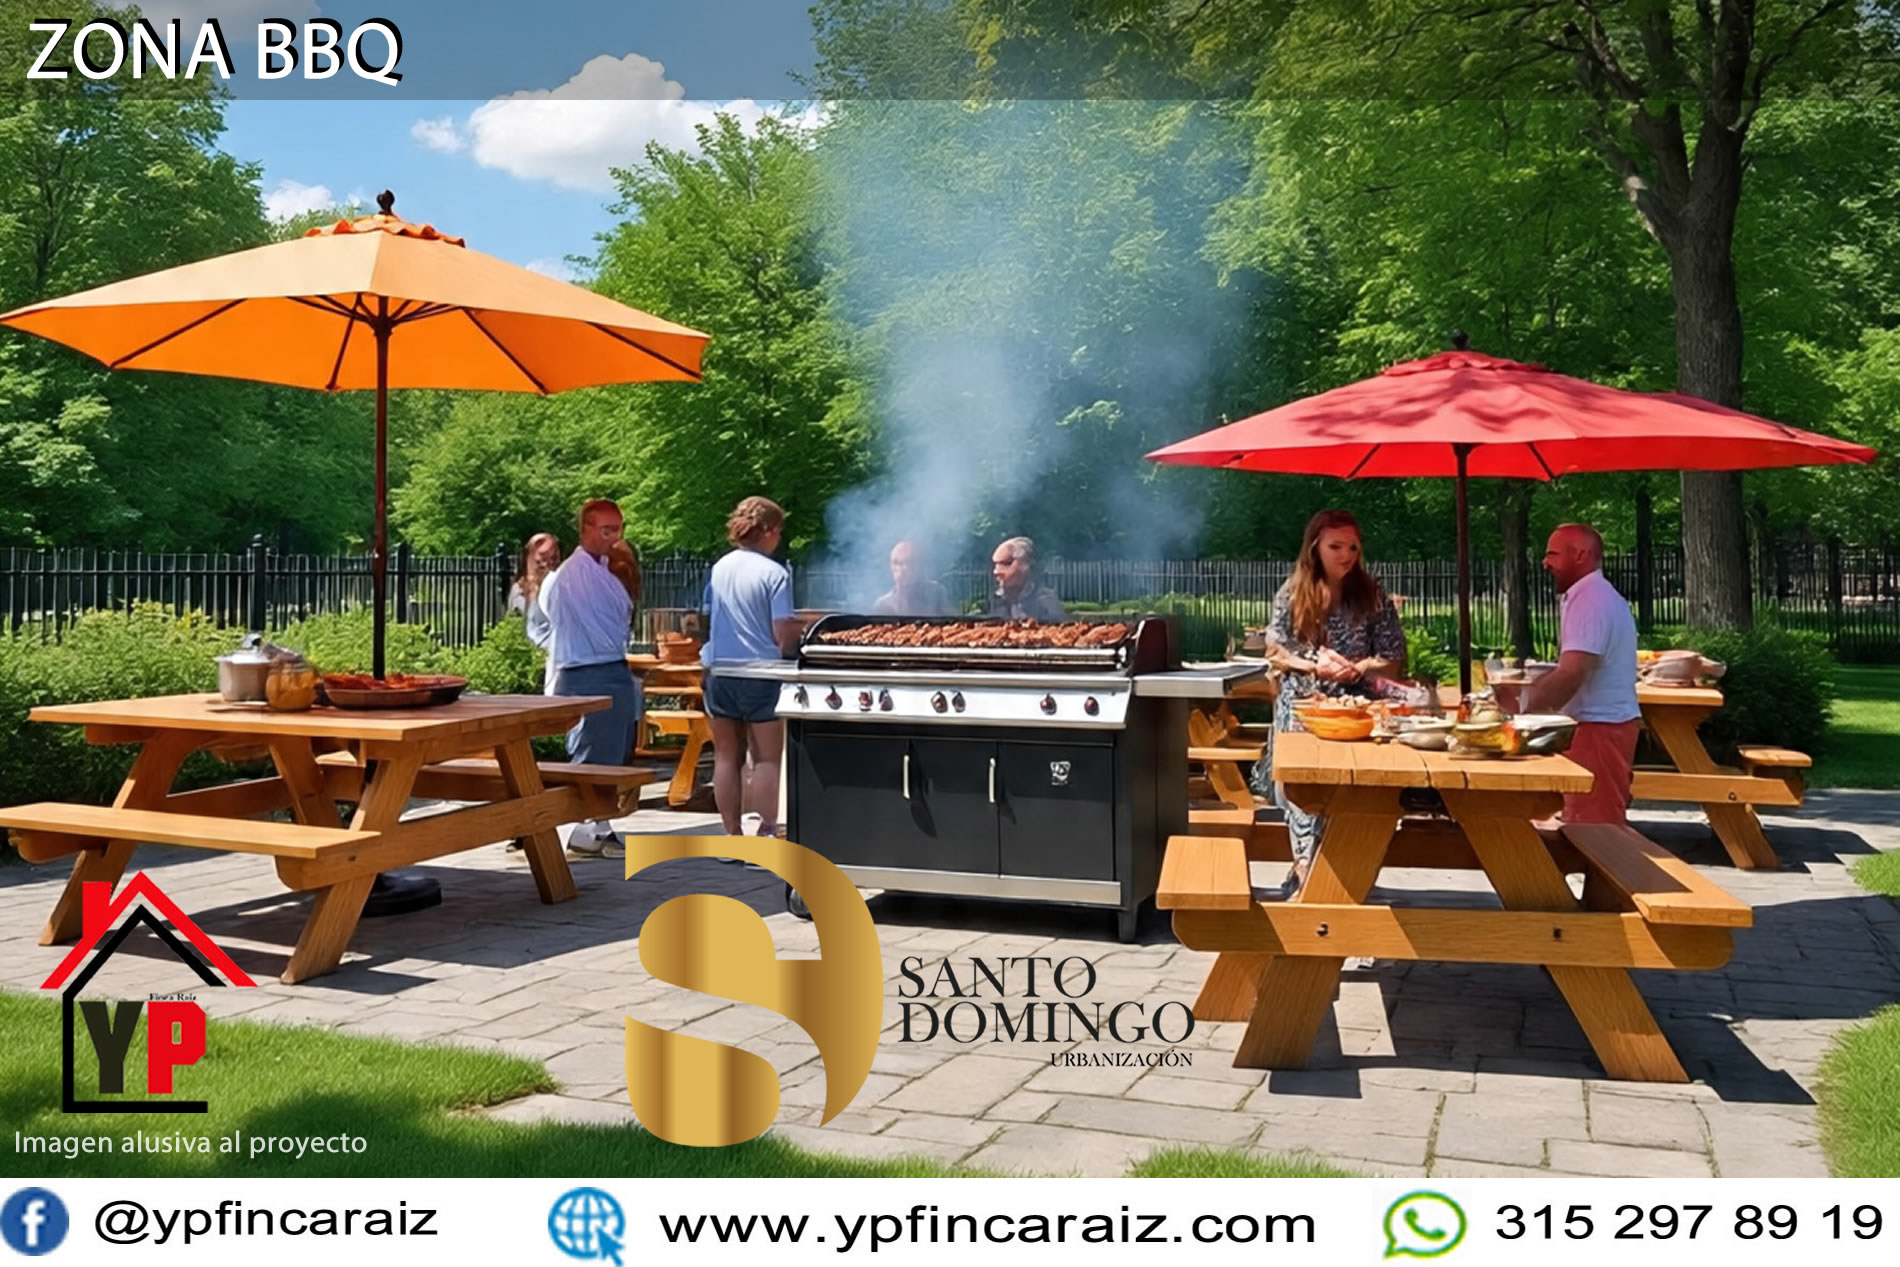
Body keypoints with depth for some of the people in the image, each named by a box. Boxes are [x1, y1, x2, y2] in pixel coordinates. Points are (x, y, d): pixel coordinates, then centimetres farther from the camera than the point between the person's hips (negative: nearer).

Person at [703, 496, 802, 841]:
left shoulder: (719, 568, 6)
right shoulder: (774, 573, -11)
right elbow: (784, 633, -15)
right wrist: (802, 631, 7)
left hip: (718, 671, 5)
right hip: (759, 673, -5)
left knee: (726, 757, 11)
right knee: (767, 758, 5)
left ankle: (732, 837, 15)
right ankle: (767, 831, 3)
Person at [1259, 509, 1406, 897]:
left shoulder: (1373, 598, 3)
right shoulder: (1292, 594, 5)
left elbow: (1394, 662, 4)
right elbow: (1274, 653, 4)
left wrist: (1357, 668, -13)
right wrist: (1314, 664, -13)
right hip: (1302, 705, 1)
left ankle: (1306, 866, -8)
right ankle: (1307, 865, -6)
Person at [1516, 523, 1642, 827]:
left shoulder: (1589, 597, -16)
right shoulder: (1596, 595, 17)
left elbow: (1571, 674, -26)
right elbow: (1571, 669, 21)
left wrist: (1523, 705, -21)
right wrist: (1526, 692, 12)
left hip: (1599, 726, -11)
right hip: (1603, 723, 11)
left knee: (1594, 828, -8)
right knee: (1602, 824, 12)